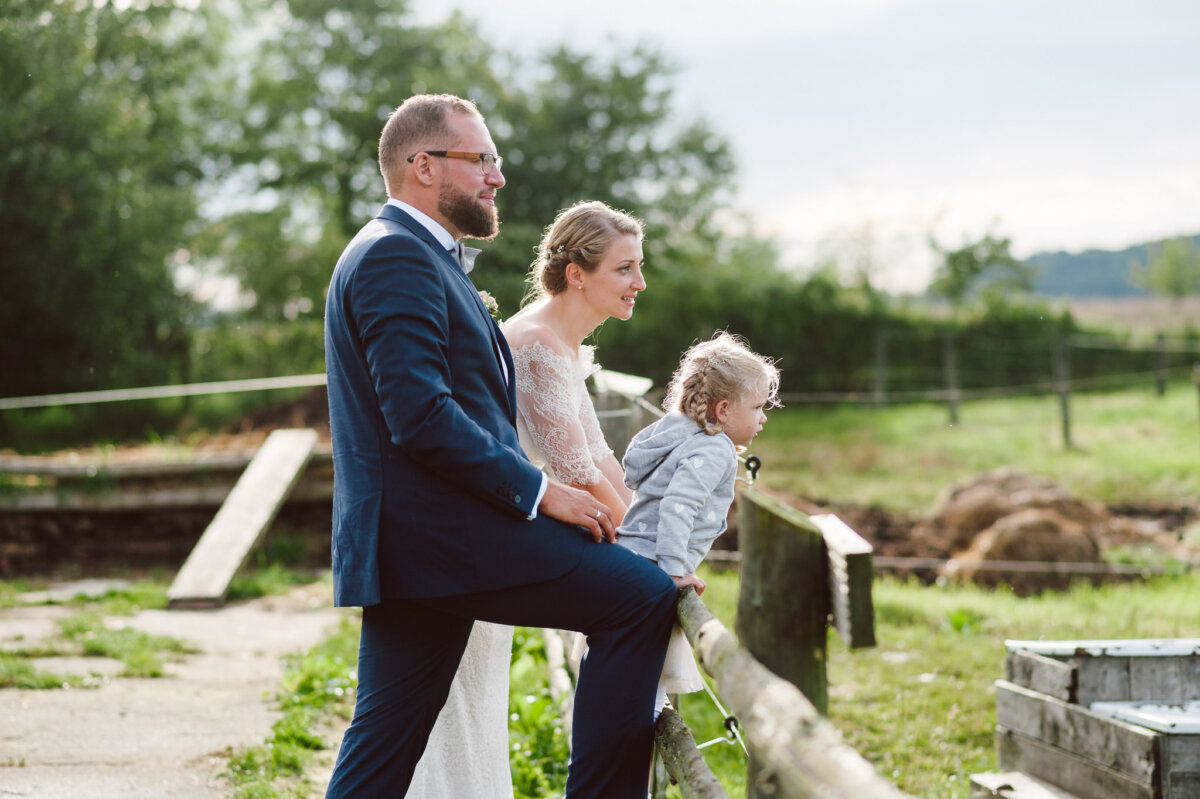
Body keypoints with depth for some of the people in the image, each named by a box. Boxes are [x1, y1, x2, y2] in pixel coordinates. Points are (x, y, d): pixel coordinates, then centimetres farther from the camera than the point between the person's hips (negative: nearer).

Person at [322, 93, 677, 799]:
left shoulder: (410, 255, 24)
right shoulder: (397, 255, -11)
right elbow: (421, 416, -21)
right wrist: (539, 491, -16)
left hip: (407, 547, 11)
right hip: (446, 532, -11)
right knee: (644, 596, -9)